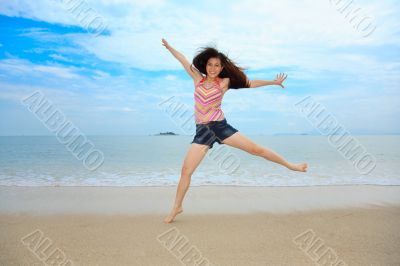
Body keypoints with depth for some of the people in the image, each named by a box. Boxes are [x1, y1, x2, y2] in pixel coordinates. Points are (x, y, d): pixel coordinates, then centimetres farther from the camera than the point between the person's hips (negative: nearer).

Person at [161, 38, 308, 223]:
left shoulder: (224, 82, 3)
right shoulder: (198, 78, 6)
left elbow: (249, 83, 5)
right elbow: (183, 60, 10)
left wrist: (273, 82, 7)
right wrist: (169, 46, 13)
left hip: (220, 126, -1)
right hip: (202, 131, 1)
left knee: (256, 149, 0)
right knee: (186, 170, -1)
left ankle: (290, 165, 20)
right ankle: (177, 207, 17)